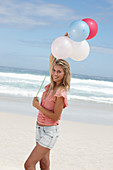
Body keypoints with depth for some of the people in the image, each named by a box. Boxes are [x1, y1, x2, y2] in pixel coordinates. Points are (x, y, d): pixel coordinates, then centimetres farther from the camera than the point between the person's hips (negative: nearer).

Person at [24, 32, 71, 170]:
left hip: (50, 131, -8)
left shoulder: (60, 92, -20)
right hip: (40, 128, 8)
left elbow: (55, 116, -20)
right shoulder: (52, 84, 1)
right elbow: (52, 58, 10)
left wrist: (38, 106, -15)